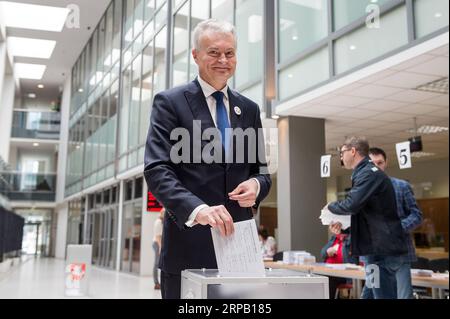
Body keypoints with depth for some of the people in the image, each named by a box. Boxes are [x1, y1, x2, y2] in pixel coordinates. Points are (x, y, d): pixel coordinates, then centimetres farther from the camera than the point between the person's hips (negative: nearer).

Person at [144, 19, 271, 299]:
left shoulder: (250, 109, 14)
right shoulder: (170, 102, -1)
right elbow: (157, 170, -12)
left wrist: (256, 184, -7)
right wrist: (197, 208, -28)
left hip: (238, 243, 4)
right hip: (189, 245, -4)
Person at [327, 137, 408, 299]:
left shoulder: (369, 173, -14)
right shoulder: (367, 173, 19)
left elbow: (351, 205, -25)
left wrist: (331, 206, -5)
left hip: (381, 250, -10)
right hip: (382, 248, 10)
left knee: (383, 295, -6)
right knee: (370, 295, 15)